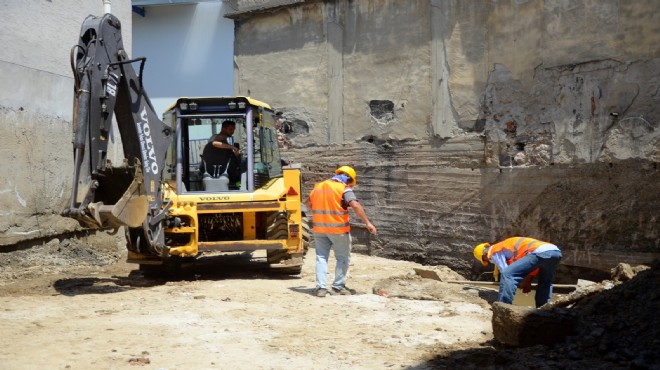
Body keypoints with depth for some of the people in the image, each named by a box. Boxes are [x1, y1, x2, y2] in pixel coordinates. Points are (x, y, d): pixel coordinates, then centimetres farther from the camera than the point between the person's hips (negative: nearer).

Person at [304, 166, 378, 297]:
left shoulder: (318, 187, 11)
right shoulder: (344, 189, -8)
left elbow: (308, 202, 25)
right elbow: (355, 205, -21)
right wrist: (367, 223, -22)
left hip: (319, 228, 5)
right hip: (338, 229, -5)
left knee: (321, 257, 12)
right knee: (343, 258, 10)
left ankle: (321, 287, 4)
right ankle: (338, 286, 12)